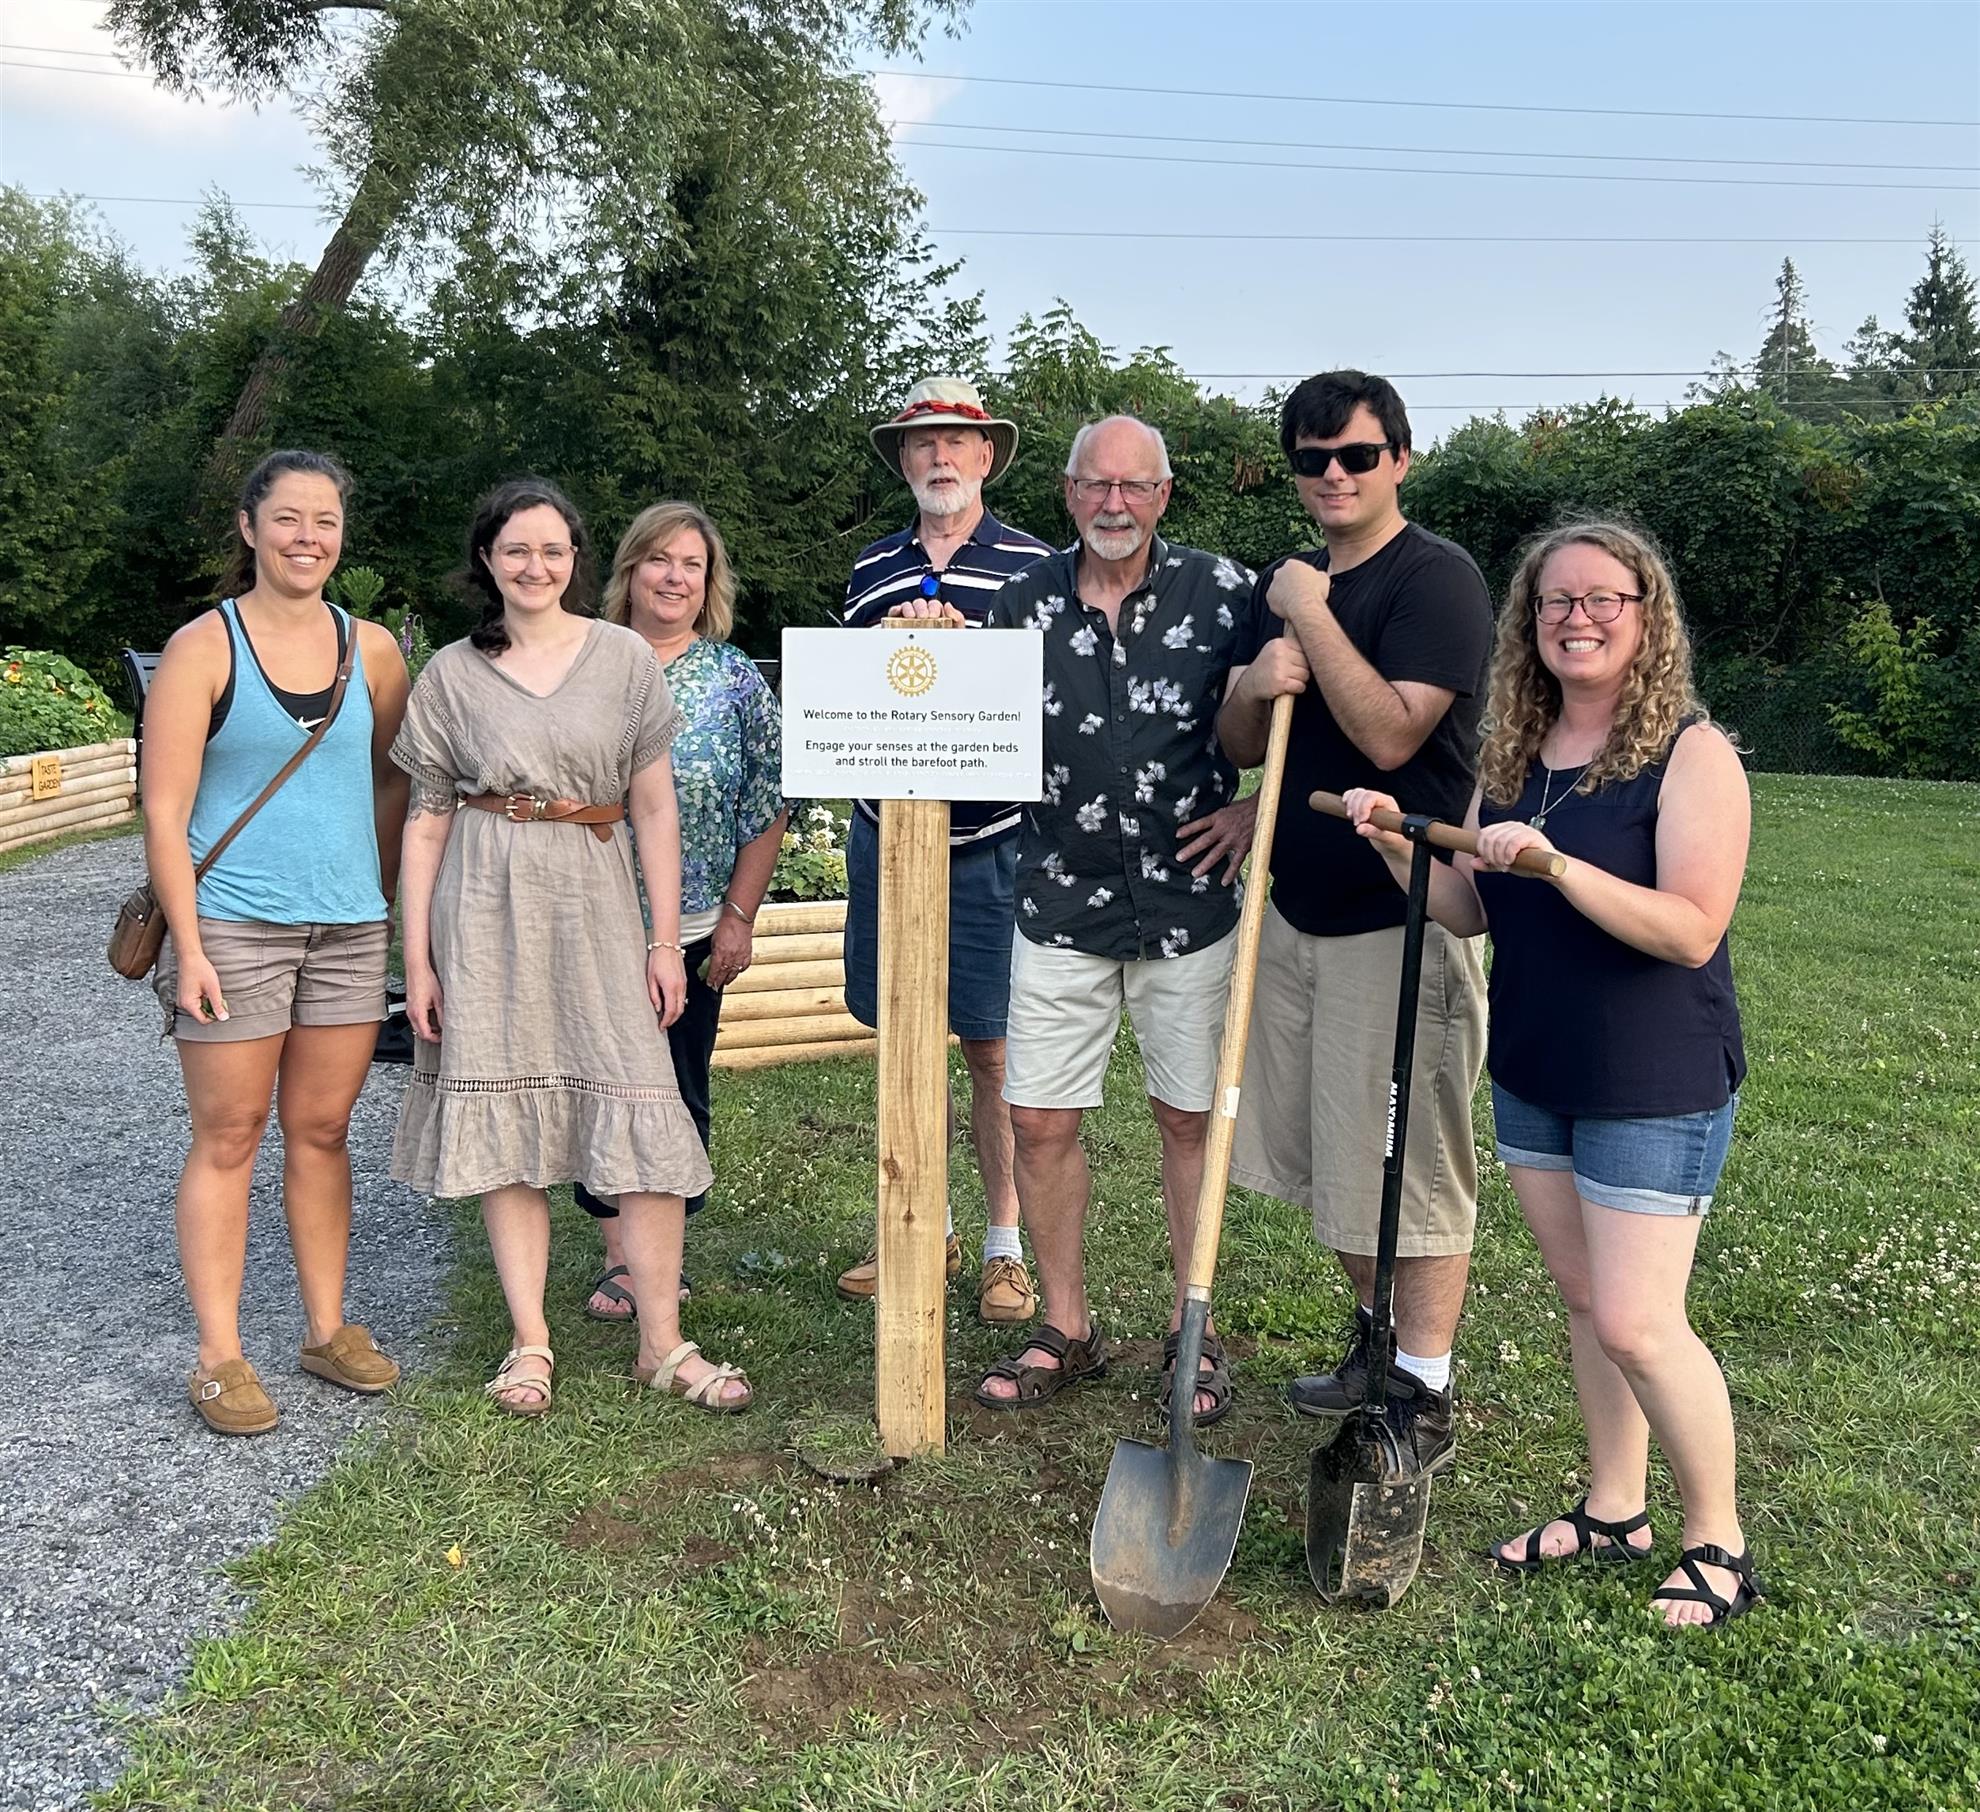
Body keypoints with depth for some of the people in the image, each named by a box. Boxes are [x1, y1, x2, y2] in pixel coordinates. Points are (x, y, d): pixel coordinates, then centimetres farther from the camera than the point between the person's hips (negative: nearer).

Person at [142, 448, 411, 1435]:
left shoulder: (371, 648, 6)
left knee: (321, 1130, 12)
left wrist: (383, 892, 11)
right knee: (228, 1138, 3)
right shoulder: (203, 647, -4)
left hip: (348, 928, 4)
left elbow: (397, 780, 17)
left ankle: (327, 1326, 23)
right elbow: (164, 809, -7)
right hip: (233, 925, -3)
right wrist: (189, 946, -13)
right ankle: (218, 1356, 13)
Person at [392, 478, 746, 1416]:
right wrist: (417, 958, 3)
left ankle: (663, 1344, 5)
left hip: (595, 900, 0)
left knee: (643, 1114, -5)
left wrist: (665, 940, 0)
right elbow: (427, 820, 7)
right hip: (487, 908, 1)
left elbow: (654, 807, 4)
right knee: (505, 1117, 3)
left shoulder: (625, 658, 4)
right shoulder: (452, 673, 6)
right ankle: (530, 1344, 14)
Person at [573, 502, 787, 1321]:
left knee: (679, 1093, 7)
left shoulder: (737, 678, 2)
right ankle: (619, 1255, 18)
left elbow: (768, 807, 1)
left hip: (693, 930, 0)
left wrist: (739, 916, -4)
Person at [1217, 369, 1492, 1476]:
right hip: (1296, 909, 8)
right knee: (1324, 1152, 16)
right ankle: (1382, 1335, 36)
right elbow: (1240, 747, 13)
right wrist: (1256, 686, -8)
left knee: (1411, 1163, 0)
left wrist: (1312, 617, -16)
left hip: (1400, 920, -8)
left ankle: (1423, 1405, 13)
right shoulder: (1284, 585, 14)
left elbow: (1390, 732, -22)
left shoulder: (1438, 579, -10)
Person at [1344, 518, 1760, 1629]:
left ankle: (1720, 1543, 17)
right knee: (1584, 1299, 15)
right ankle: (1615, 1510, 32)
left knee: (1635, 1323, -5)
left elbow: (1693, 930, -22)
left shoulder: (1692, 754, -13)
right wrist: (1396, 846, -9)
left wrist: (1558, 864, -31)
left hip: (1658, 1086, -6)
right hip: (1534, 1074, 6)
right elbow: (1470, 912, 7)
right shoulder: (1512, 756, 6)